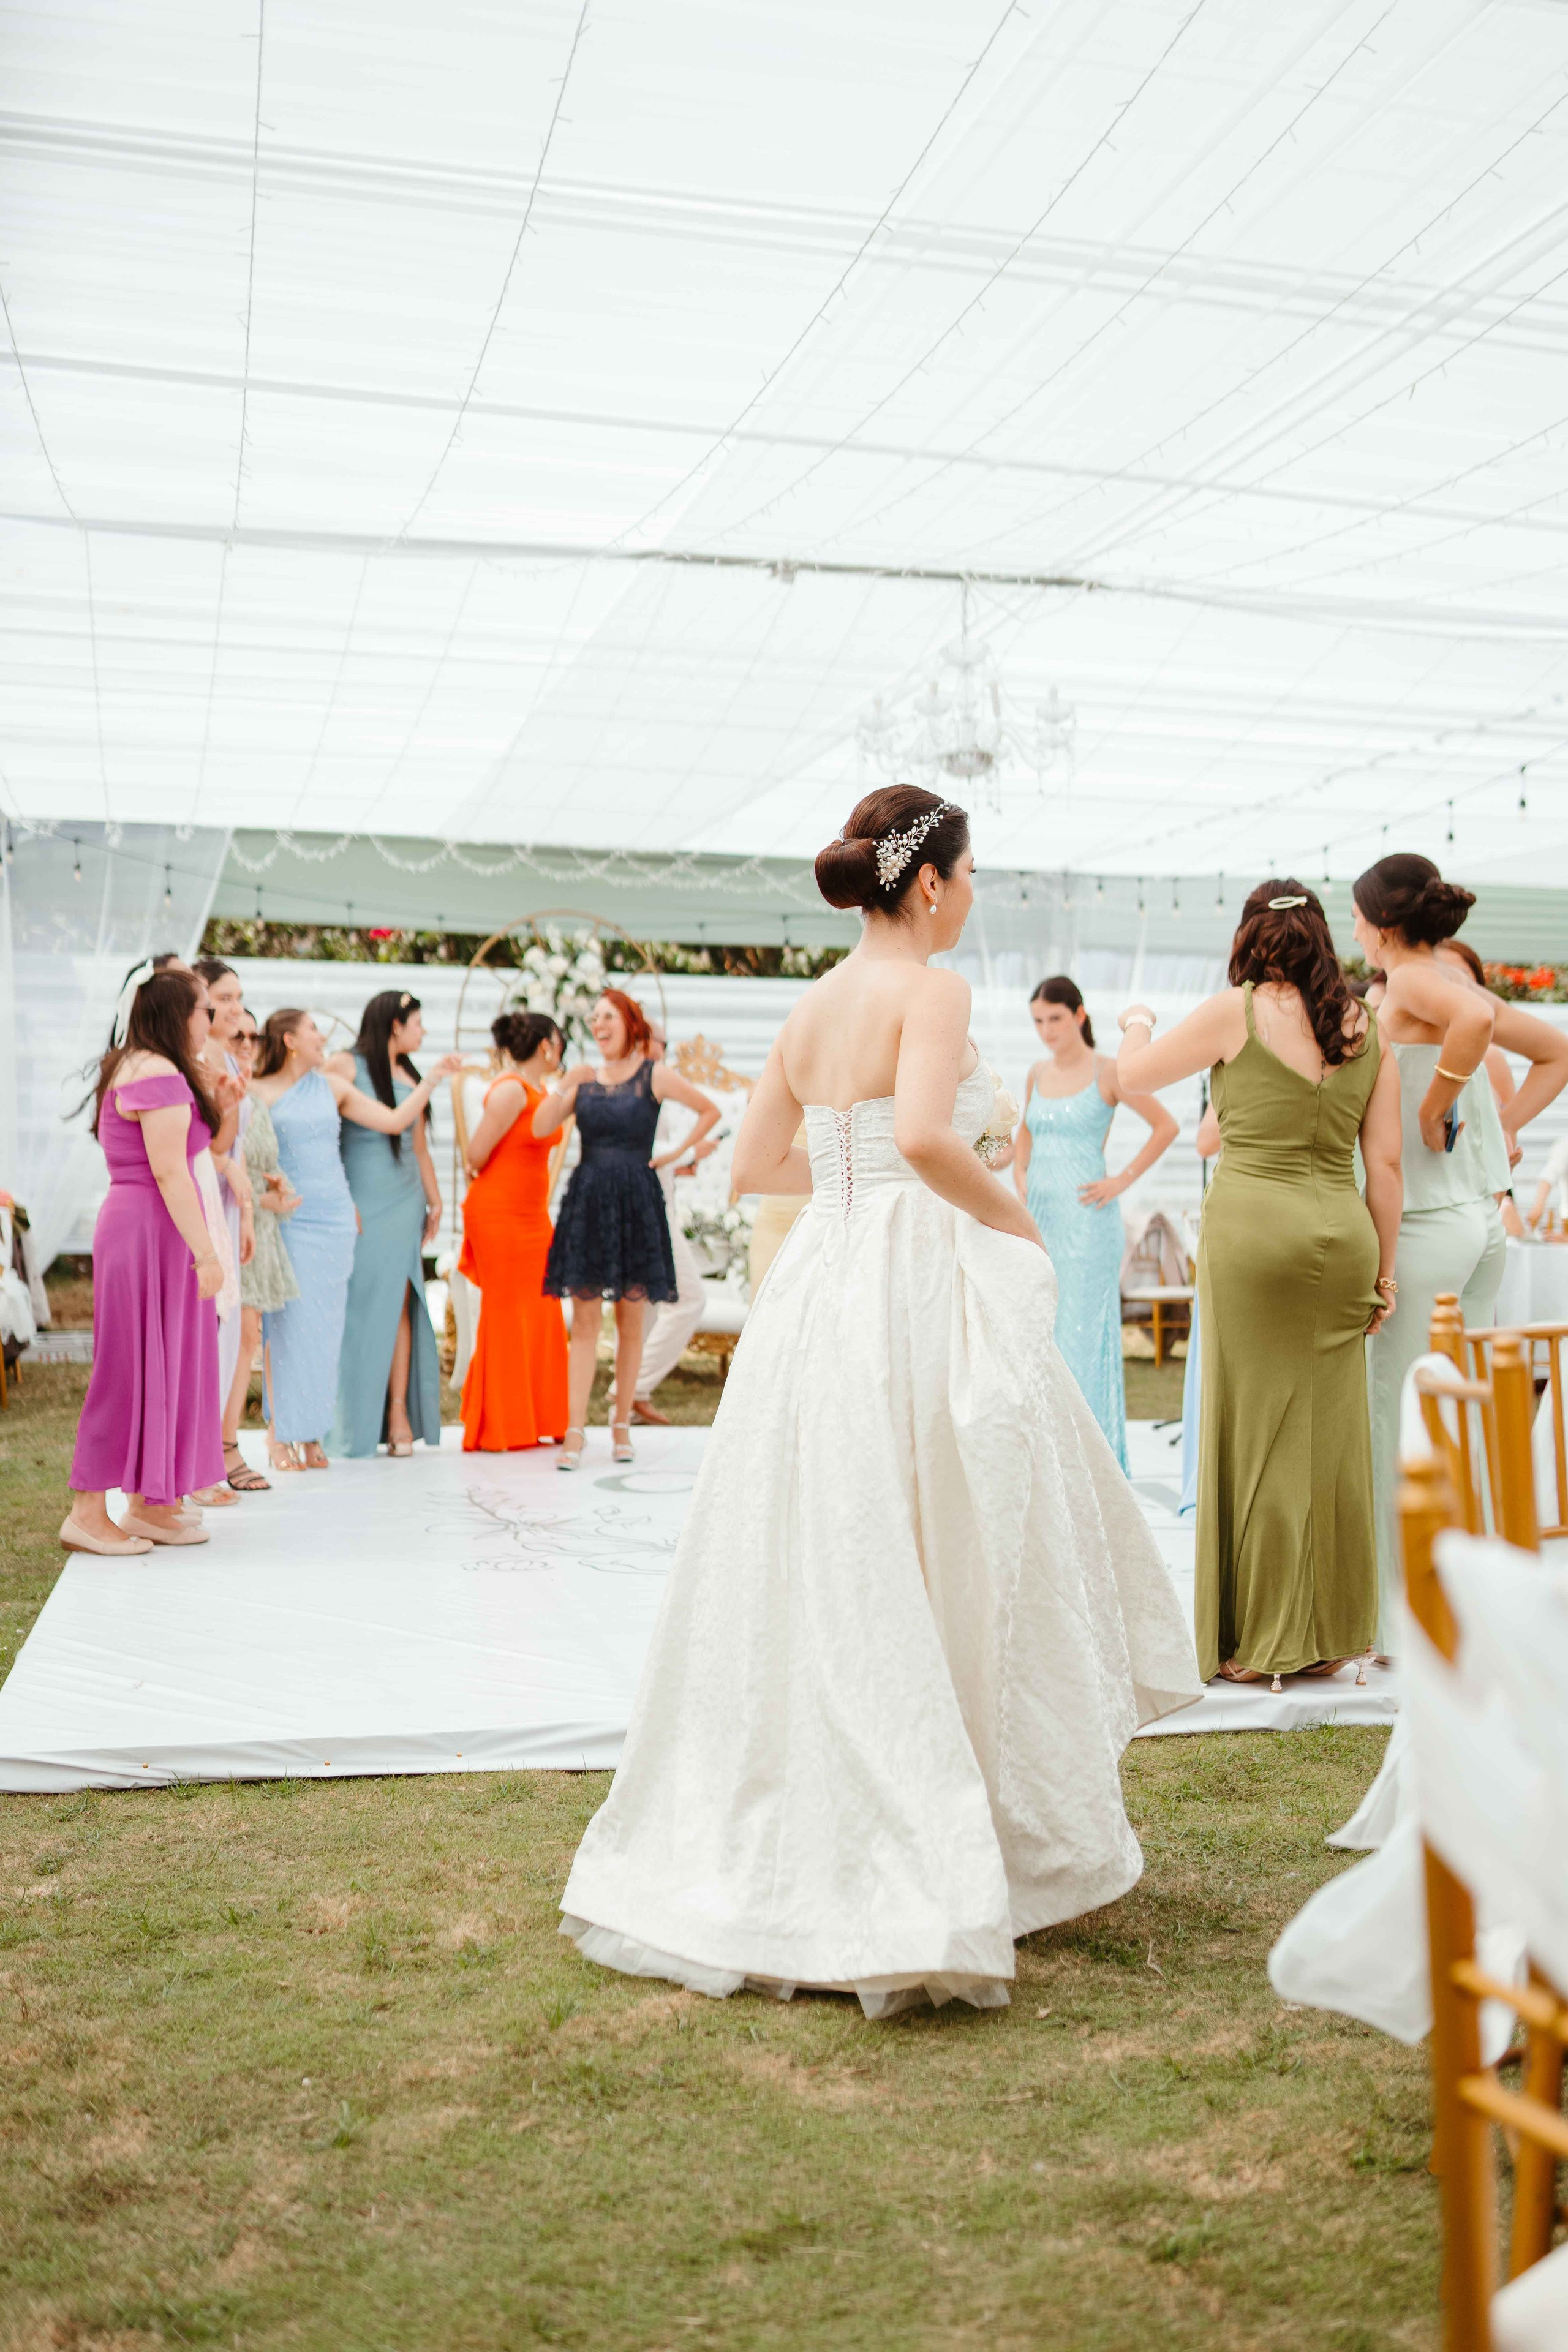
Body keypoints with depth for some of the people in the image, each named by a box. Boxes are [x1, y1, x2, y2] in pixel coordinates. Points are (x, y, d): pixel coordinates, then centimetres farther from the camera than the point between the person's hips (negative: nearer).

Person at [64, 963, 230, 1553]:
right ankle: (88, 1512, 0)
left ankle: (145, 1504, 20)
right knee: (135, 1369, -5)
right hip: (150, 1232, -10)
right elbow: (169, 1172, -20)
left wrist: (214, 1106, 13)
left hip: (143, 1230, 10)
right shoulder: (161, 1075, -14)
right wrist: (205, 1252, -21)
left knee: (161, 1369, 13)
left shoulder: (132, 1069, 18)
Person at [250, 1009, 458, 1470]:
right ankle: (281, 1437, 1)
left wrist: (433, 1078, 13)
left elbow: (395, 1121, 14)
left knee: (324, 1327, 4)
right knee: (287, 1326, -6)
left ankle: (311, 1436, 11)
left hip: (334, 1219, 4)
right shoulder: (259, 1092, 0)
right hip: (287, 1220, -4)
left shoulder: (332, 1086, 13)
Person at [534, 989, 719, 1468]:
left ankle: (621, 1424, 15)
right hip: (587, 1200, 2)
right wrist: (565, 1083, -10)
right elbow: (541, 1128, 1)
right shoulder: (584, 1078, 9)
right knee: (584, 1320, -1)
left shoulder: (655, 1075, 2)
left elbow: (710, 1110, 8)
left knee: (630, 1318, 4)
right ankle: (575, 1433, -3)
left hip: (637, 1203, -2)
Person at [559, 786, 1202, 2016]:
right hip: (920, 1286, -8)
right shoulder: (932, 988, -9)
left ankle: (763, 1855, 22)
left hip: (821, 1290, 8)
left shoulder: (813, 1006, 14)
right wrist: (1011, 1215, -10)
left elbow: (756, 1164, 18)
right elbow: (925, 1135, -25)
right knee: (953, 1570, 2)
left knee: (820, 1576, 13)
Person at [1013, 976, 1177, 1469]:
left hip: (1086, 1219, -6)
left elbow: (1166, 1126, -2)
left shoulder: (1107, 1073, -5)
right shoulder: (1038, 1073, 12)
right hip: (1038, 1217, 6)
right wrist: (1020, 1177, 11)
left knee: (1083, 1334, -4)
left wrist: (1122, 1182, -6)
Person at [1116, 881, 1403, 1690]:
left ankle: (1262, 1642, 9)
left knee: (1259, 1429, 3)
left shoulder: (1235, 1012, -4)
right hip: (1342, 1233, 4)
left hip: (1254, 1228, -4)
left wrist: (1137, 1023, 30)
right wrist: (1384, 1267, 13)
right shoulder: (1368, 1028, 7)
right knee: (1331, 1432, 11)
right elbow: (1385, 1162, 6)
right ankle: (1329, 1635, 20)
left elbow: (1135, 1074, 9)